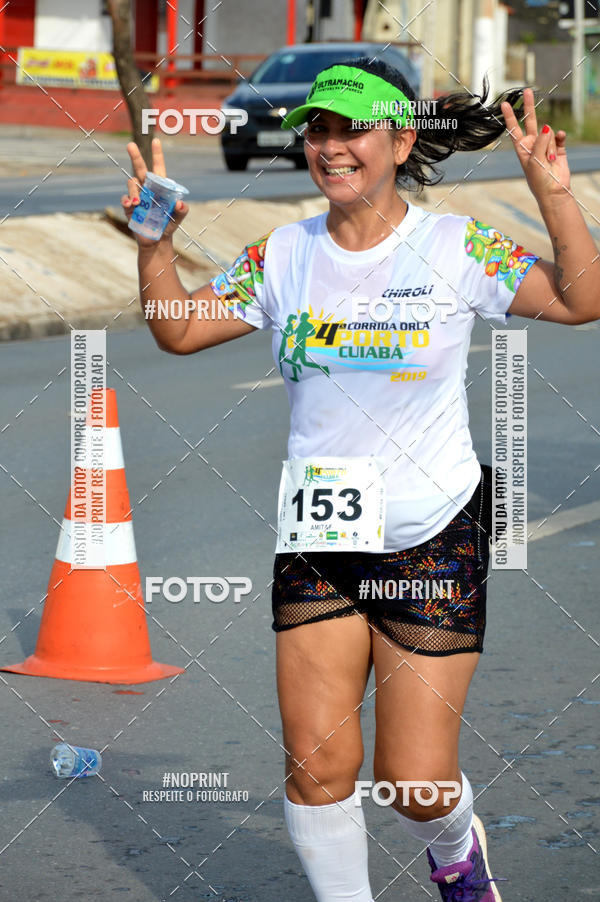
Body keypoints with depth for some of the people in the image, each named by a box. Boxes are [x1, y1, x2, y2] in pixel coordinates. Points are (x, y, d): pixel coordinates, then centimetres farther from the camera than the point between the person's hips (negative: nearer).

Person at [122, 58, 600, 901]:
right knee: (318, 767, -5)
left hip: (433, 540, -3)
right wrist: (156, 240, -8)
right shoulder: (284, 255, 4)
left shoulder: (456, 246, -6)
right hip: (316, 542, 3)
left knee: (417, 786, -1)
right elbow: (178, 330, 8)